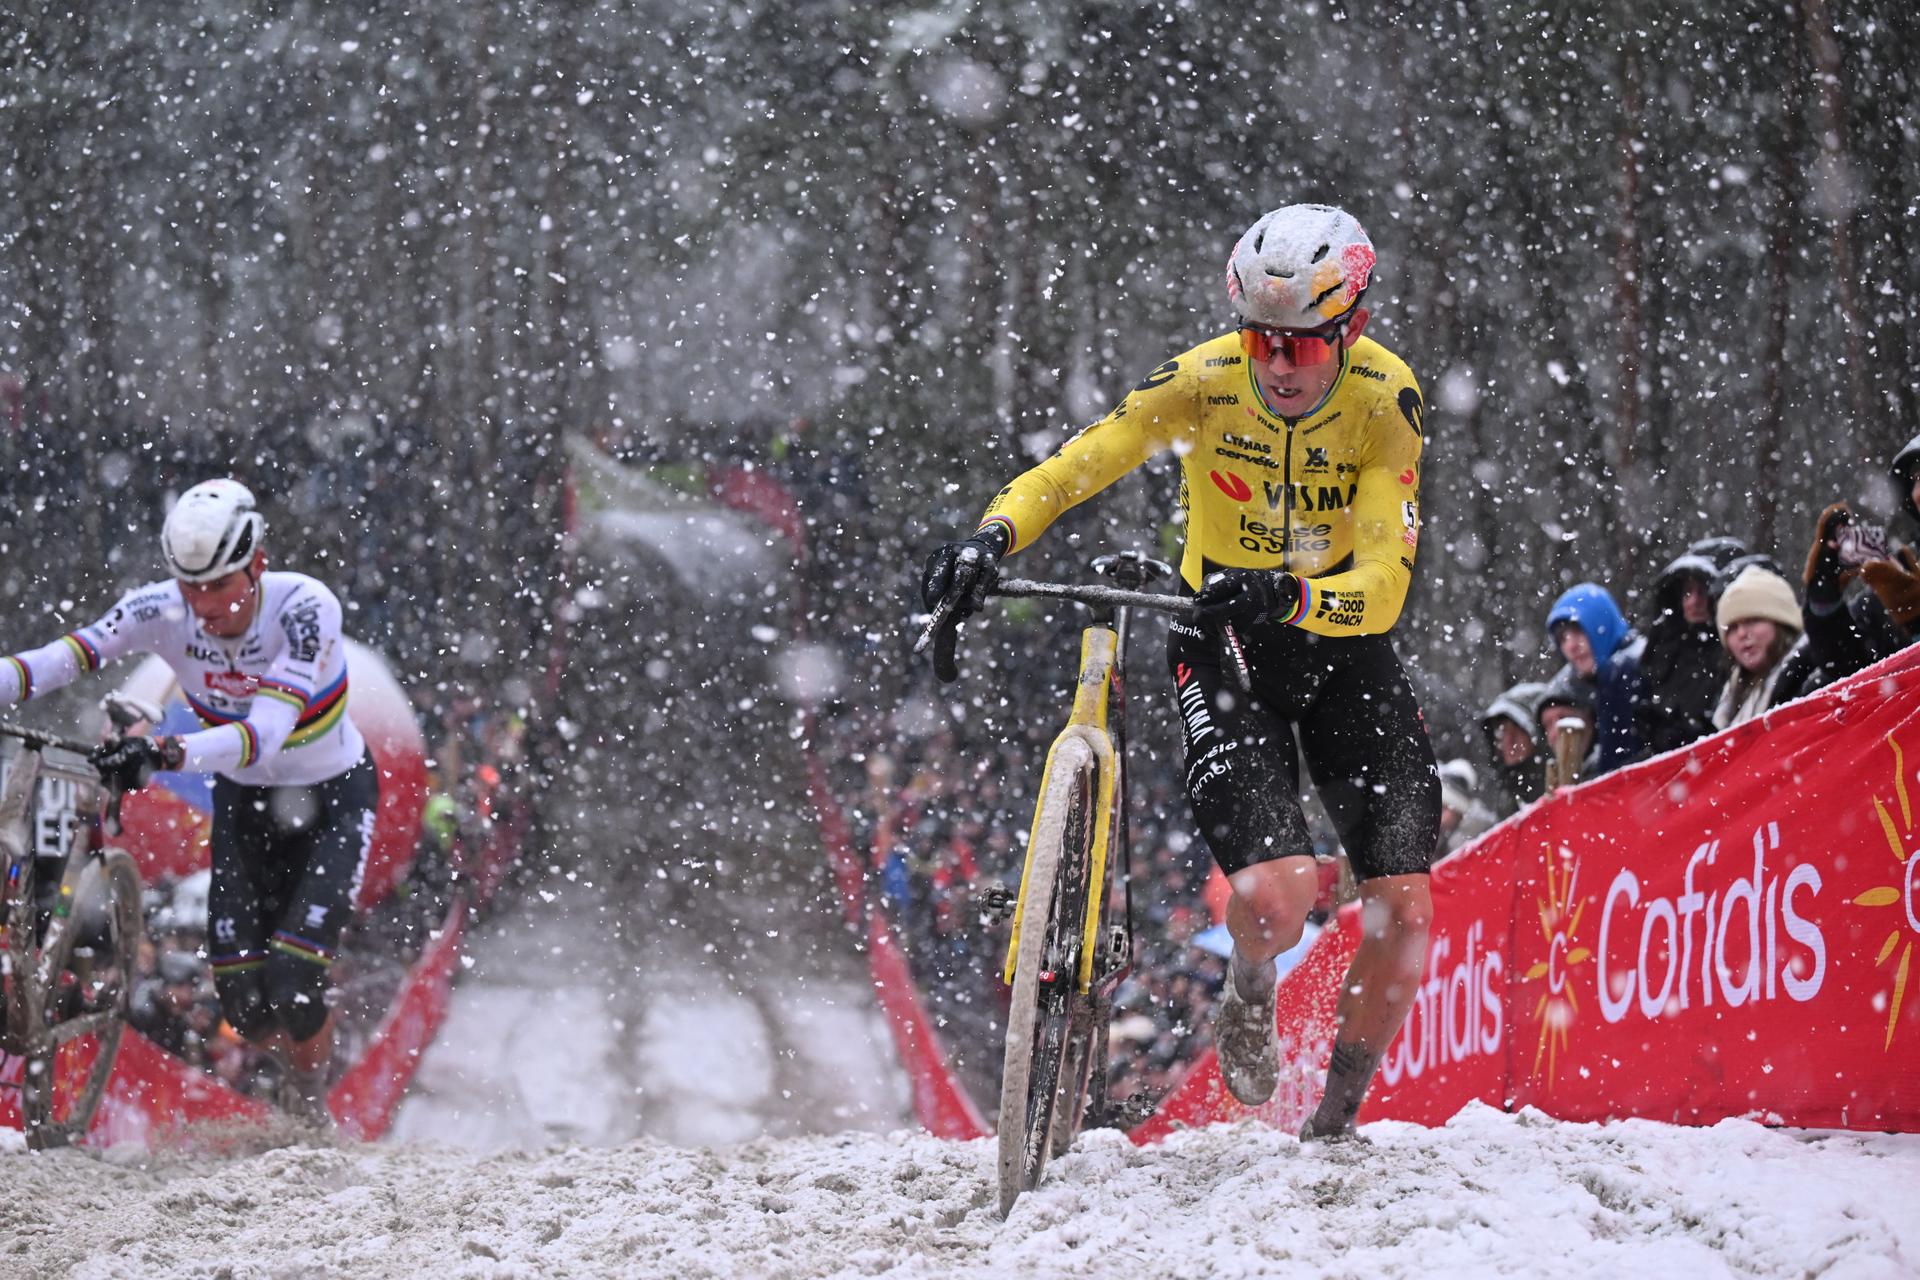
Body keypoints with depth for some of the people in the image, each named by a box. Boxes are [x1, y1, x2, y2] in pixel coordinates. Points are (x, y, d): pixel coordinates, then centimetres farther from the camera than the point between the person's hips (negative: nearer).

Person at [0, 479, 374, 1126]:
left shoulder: (304, 608, -32)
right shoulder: (164, 609, -20)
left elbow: (267, 732, -43)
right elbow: (67, 656, -31)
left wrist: (168, 752, -59)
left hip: (333, 796, -4)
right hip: (244, 798, 4)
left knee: (292, 979, -18)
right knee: (241, 994, -4)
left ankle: (309, 1109, 10)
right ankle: (301, 1072, 27)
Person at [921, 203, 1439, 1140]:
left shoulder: (1384, 397, -19)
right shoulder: (1206, 381, -19)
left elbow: (1383, 586, -26)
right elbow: (1075, 467, -18)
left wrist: (1289, 595, -46)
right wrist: (993, 536, -38)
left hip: (1339, 638, 2)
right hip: (1221, 641, -1)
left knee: (1403, 909, -9)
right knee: (1274, 893, -23)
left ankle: (1340, 1111, 15)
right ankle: (1250, 996, 15)